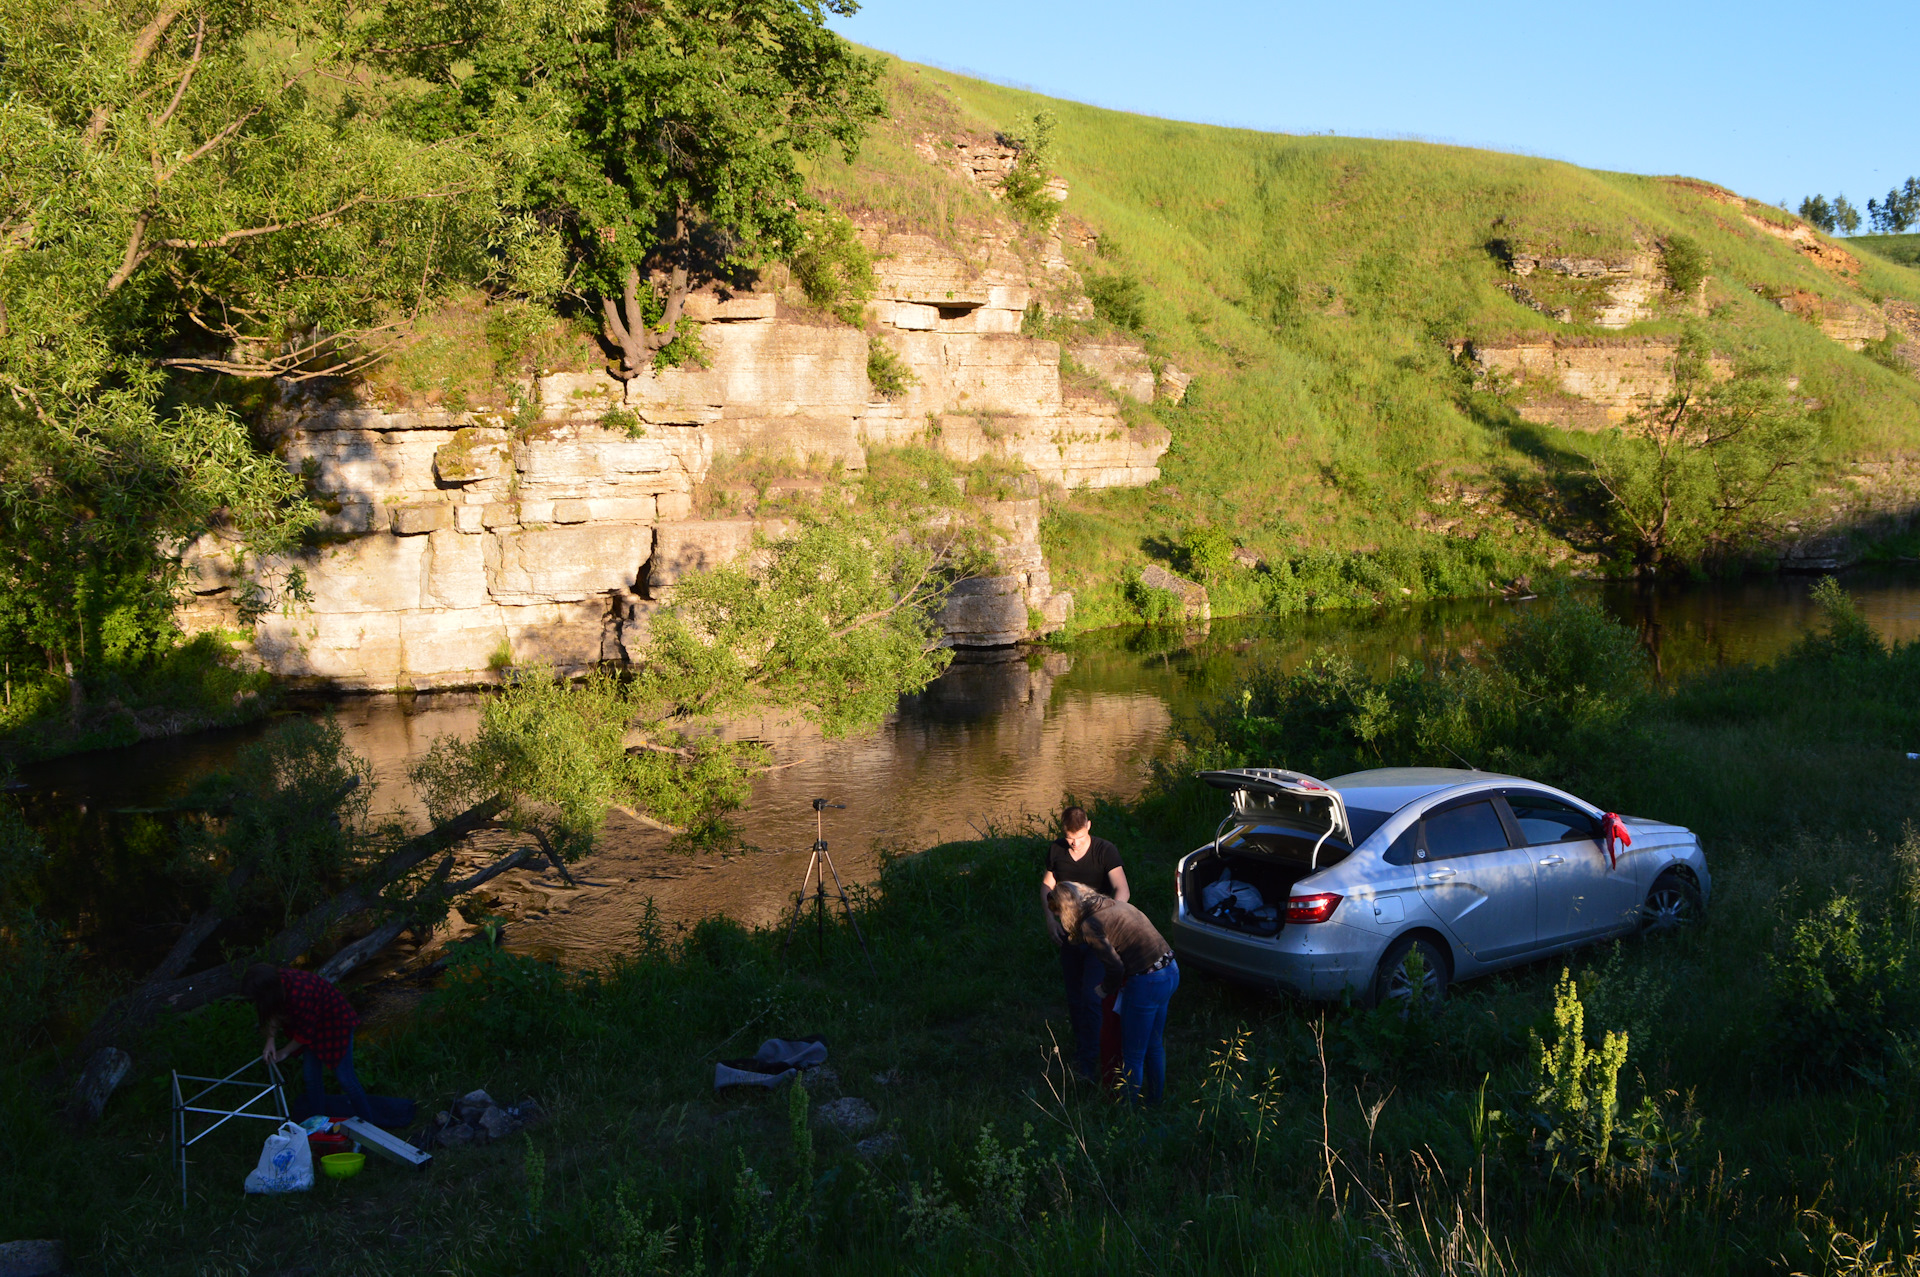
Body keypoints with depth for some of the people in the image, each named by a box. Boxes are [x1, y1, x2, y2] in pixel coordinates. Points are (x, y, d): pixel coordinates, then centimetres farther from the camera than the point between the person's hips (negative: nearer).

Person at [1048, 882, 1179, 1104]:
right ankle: (1155, 1101, 40)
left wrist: (1104, 988, 6)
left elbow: (1115, 967, -15)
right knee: (1155, 1046, 25)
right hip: (1171, 971, 9)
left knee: (1133, 1054, 11)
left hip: (1146, 983, -9)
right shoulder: (1115, 905, 10)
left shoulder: (1089, 926, -14)